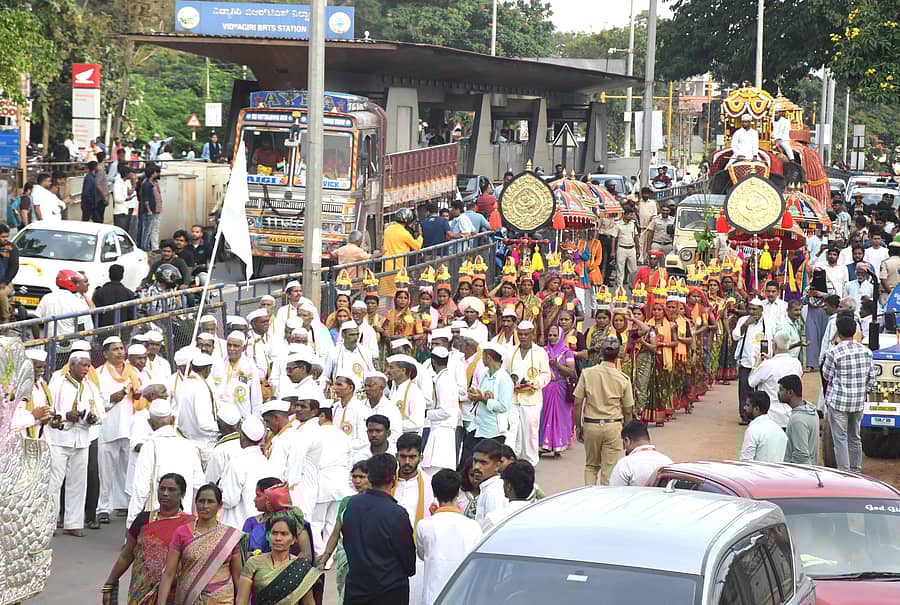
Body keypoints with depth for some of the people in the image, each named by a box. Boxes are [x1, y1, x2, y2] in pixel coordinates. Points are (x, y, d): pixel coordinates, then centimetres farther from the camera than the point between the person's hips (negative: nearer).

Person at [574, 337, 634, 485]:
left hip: (591, 424, 1)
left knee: (591, 466, 17)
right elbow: (628, 410, 2)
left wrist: (578, 427, 9)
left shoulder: (587, 373, -4)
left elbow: (577, 403, -2)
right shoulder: (623, 379, -5)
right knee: (609, 468, 6)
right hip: (613, 426, -1)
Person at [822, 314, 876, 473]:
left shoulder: (834, 352, -15)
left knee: (840, 439, 0)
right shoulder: (866, 351, 1)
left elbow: (826, 376, -3)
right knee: (855, 438, 17)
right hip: (859, 402, 5)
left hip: (838, 402, -5)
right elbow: (872, 377, 7)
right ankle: (856, 471, 24)